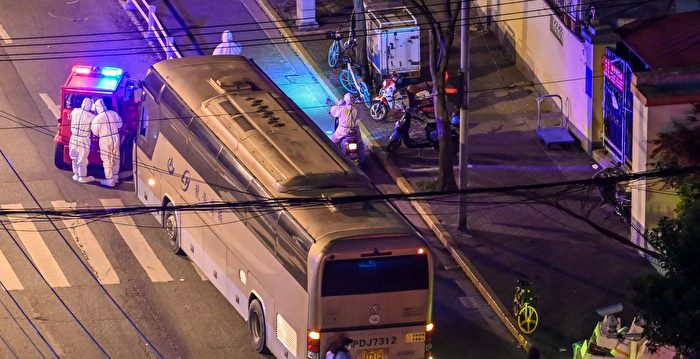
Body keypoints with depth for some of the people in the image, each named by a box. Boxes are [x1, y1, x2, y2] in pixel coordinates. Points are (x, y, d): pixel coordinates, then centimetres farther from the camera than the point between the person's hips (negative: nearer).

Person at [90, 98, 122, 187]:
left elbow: (95, 132, -8)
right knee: (115, 158, 18)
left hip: (105, 140, -5)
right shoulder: (113, 114, -4)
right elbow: (119, 124, 10)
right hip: (115, 138, 5)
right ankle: (115, 177, 31)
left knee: (107, 160, 4)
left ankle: (109, 181, 7)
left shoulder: (98, 118, -18)